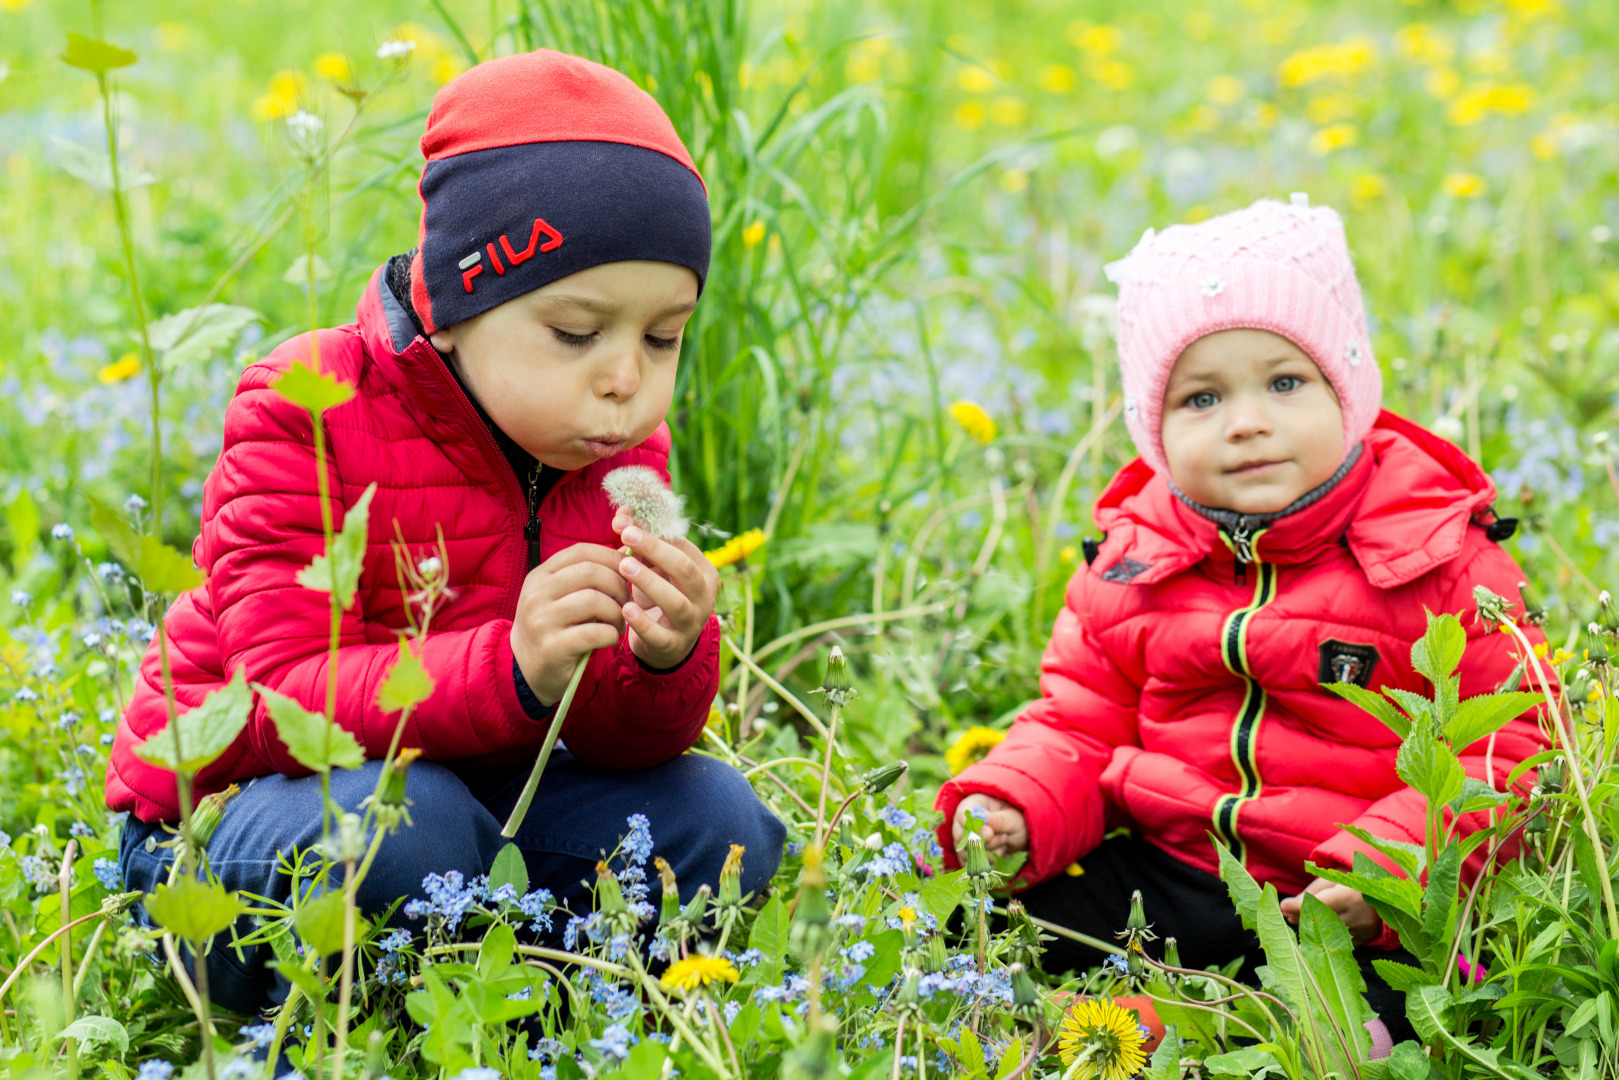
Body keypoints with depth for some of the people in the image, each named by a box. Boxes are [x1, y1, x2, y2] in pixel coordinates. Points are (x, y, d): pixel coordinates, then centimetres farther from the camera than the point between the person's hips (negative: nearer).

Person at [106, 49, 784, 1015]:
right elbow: (287, 699, -30)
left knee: (720, 820, -11)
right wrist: (511, 671, -45)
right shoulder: (307, 424, -20)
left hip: (469, 797, 5)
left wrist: (665, 661, -31)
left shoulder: (621, 451, -2)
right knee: (396, 823, -38)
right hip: (225, 813, -5)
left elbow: (616, 742, -6)